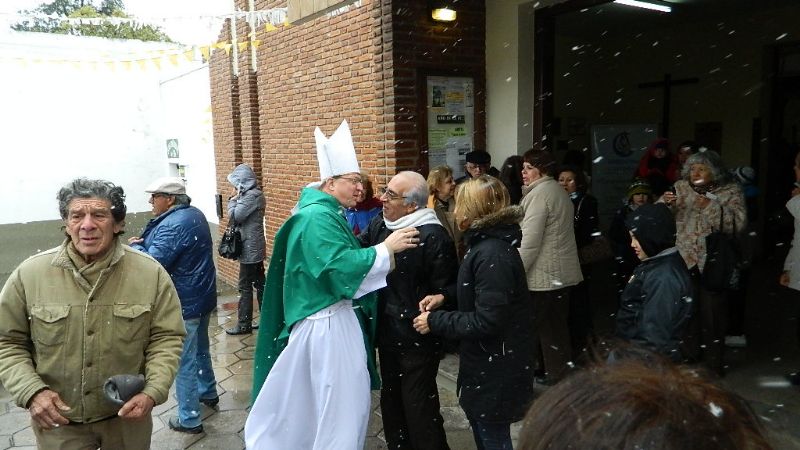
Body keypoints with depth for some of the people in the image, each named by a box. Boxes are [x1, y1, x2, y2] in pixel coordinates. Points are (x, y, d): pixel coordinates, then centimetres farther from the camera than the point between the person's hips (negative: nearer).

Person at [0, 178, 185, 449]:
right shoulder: (29, 274, -8)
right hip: (57, 421, 0)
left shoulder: (151, 274, -10)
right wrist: (31, 391, -13)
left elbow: (166, 338, -5)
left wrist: (153, 392, -17)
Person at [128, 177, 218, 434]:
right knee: (201, 349, 26)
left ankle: (189, 419, 13)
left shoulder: (173, 225, -24)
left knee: (184, 362, 2)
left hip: (184, 304, -10)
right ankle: (208, 393, 44)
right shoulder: (195, 214, 7)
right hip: (203, 297, 10)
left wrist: (135, 246, -8)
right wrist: (146, 243, 5)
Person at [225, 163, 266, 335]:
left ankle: (244, 325, 6)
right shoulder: (253, 194, 13)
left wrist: (233, 199, -4)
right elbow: (238, 217, 12)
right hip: (255, 247, 10)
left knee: (245, 287, -2)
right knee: (260, 284, 13)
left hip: (250, 249, -10)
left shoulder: (252, 195, -18)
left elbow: (233, 217, -18)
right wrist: (237, 198, 1)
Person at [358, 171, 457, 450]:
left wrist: (439, 298, -30)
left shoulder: (433, 237, -19)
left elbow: (447, 289, -12)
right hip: (388, 333, 7)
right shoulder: (378, 225, 1)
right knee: (391, 401, 22)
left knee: (419, 407, 5)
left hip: (418, 337, -7)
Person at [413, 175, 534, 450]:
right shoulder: (487, 243, 6)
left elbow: (486, 321, -27)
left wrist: (435, 322, -19)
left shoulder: (493, 254, -26)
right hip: (487, 361, 10)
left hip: (496, 367, -10)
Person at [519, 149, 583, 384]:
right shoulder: (558, 190, 15)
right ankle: (562, 370, 26)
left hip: (545, 275, -10)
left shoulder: (539, 193, -16)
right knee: (558, 324, 16)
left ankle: (556, 375, 12)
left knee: (548, 326, 2)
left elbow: (530, 240, -21)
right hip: (562, 273, 10)